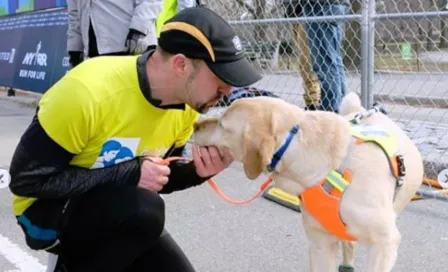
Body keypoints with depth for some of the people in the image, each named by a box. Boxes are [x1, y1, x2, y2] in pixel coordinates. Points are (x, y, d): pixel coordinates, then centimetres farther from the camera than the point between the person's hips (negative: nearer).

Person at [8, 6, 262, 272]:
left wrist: (196, 171, -18)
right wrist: (130, 174, -28)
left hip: (118, 212, 7)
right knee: (145, 209, -32)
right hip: (47, 209, -7)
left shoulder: (186, 104, -9)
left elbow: (158, 178, 5)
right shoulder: (88, 91, -30)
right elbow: (26, 179, -24)